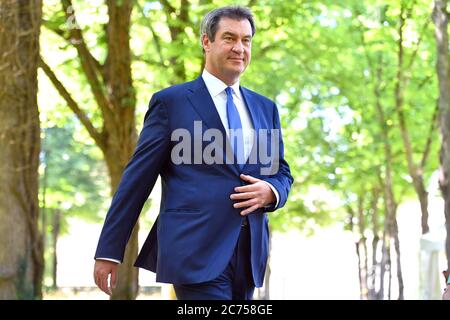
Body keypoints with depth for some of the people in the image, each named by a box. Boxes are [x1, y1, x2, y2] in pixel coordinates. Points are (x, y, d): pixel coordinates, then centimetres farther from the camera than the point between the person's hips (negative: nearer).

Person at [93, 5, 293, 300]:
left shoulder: (265, 108, 18)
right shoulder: (170, 101, 3)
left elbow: (282, 173, 22)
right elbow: (137, 179, 1)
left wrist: (271, 192, -4)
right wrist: (109, 251, -2)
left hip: (249, 254, 6)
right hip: (196, 251, -6)